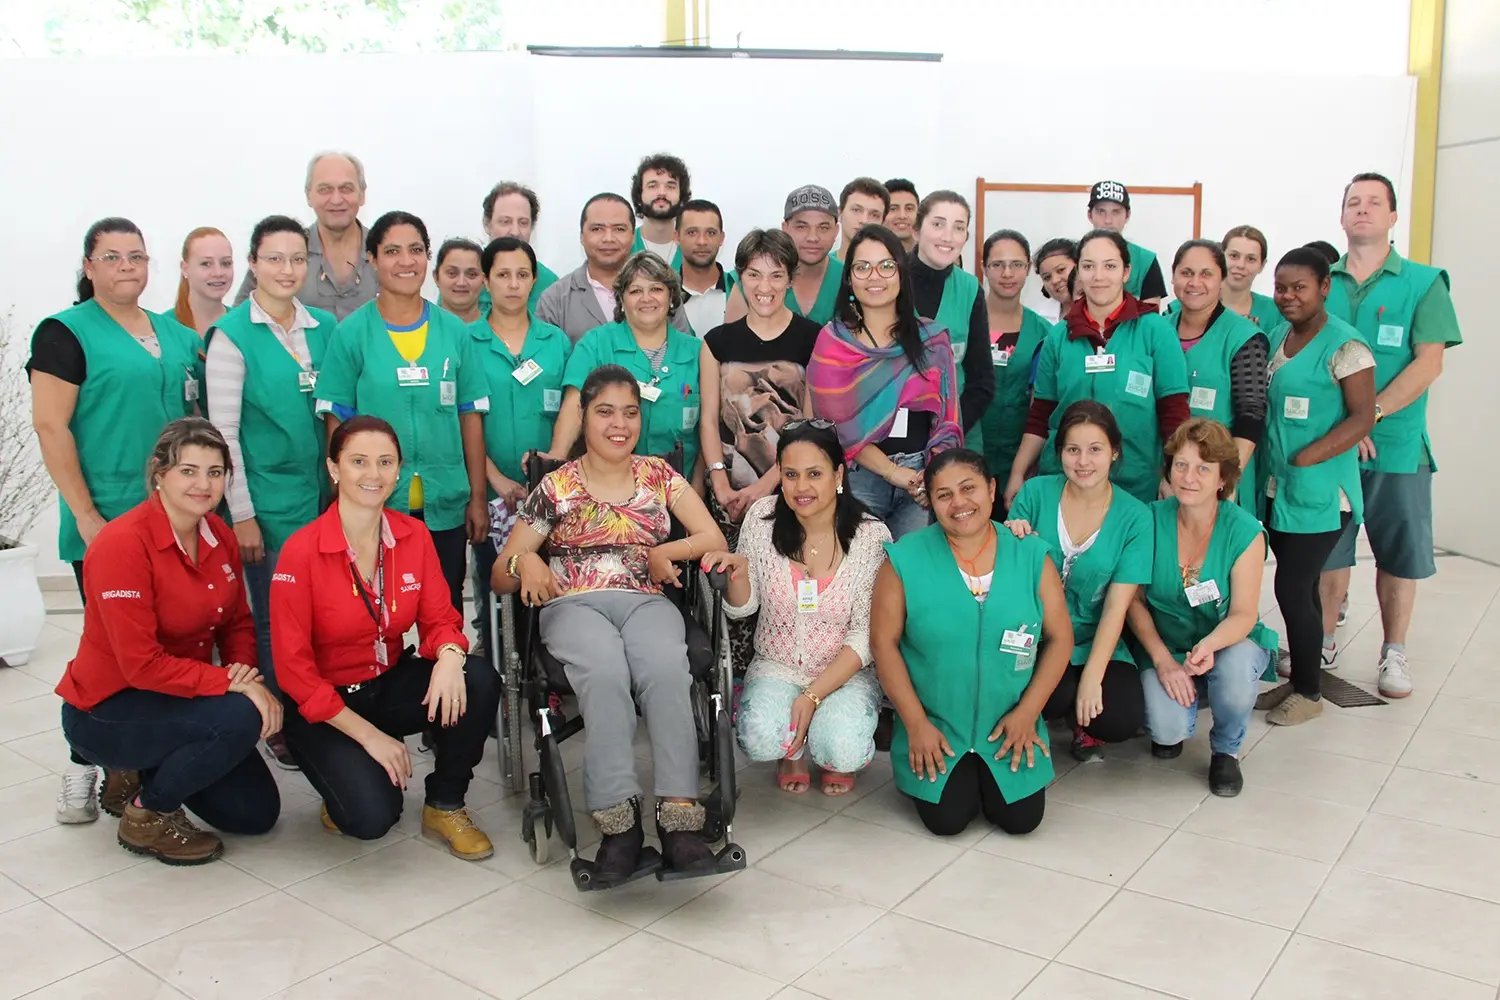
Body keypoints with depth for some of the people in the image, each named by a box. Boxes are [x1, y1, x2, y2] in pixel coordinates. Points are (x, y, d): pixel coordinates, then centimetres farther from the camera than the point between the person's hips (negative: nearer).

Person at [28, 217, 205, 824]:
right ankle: (87, 767, 15)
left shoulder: (179, 336, 13)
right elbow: (50, 428, -9)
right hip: (105, 527, -5)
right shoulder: (65, 332, -3)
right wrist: (86, 516, -14)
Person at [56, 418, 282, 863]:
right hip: (106, 710, -7)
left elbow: (237, 624, 7)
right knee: (240, 718, -32)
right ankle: (146, 815, -6)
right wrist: (230, 683, -27)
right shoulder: (122, 543, -24)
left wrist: (245, 670, -13)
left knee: (258, 812, 5)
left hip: (182, 697, 7)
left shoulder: (220, 536, -2)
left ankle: (145, 774, 24)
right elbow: (141, 664, -27)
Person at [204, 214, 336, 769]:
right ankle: (279, 724, 20)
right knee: (274, 618, 5)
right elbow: (222, 430, -9)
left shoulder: (324, 327, 8)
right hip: (268, 501, -4)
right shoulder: (231, 335, -7)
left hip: (324, 494, 5)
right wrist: (241, 514, -11)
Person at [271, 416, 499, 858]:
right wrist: (367, 734, -19)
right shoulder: (301, 551, -17)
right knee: (373, 816, -26)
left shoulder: (414, 536, -5)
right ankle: (347, 787, 12)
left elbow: (439, 620, -2)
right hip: (322, 705, -4)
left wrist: (449, 657, -29)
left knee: (479, 681, -25)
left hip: (391, 684, 4)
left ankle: (444, 807, -4)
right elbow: (293, 666, -15)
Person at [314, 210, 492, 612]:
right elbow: (337, 422, -1)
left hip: (445, 505, 2)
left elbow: (471, 416, 4)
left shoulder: (454, 331, 3)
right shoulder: (352, 333, -2)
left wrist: (478, 497, 3)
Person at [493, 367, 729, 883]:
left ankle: (679, 815, -36)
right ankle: (617, 820, -34)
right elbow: (500, 576, 9)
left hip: (647, 601, 1)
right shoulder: (556, 486, 12)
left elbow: (714, 539, 8)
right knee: (605, 672, -36)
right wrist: (525, 562, -14)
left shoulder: (659, 474, 17)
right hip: (575, 605, -1)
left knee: (666, 669, -34)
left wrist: (664, 552, -9)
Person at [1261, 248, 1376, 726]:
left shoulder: (1343, 344, -11)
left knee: (1292, 588, -5)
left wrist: (1304, 458, -21)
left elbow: (1362, 417, -15)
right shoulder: (1276, 338, 11)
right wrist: (1270, 463, 5)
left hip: (1319, 494, -7)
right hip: (1278, 489, 7)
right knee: (1301, 586, 15)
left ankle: (1308, 692, 11)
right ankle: (1302, 669, 28)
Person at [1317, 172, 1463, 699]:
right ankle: (1323, 642, 24)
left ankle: (1393, 652, 21)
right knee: (1326, 549, 9)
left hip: (1396, 444, -1)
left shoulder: (1423, 283, 1)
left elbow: (1428, 362, -7)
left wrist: (1371, 414, -18)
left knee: (1399, 552, 7)